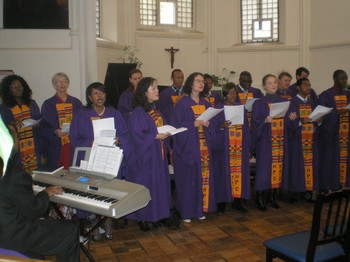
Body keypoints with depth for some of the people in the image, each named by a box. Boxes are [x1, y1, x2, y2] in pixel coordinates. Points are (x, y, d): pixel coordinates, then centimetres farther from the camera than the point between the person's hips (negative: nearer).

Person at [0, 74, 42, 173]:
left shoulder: (32, 103, 12)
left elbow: (40, 120, 15)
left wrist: (38, 124, -7)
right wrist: (12, 124, -20)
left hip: (34, 145, 2)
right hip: (17, 147, -2)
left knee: (36, 170, -3)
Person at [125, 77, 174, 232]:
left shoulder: (155, 109, 10)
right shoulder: (138, 112, -15)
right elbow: (137, 135, -20)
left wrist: (167, 133, 0)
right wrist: (156, 136, -24)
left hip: (158, 156, 8)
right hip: (145, 156, -8)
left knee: (158, 185, 12)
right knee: (144, 186, 1)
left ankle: (154, 215, 24)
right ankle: (141, 218, 15)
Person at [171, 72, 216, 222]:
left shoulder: (205, 104, 12)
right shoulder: (182, 104, -6)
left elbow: (211, 123, 17)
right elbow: (176, 126, -11)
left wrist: (208, 124, -5)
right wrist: (194, 124, -19)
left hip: (203, 147, 6)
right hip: (188, 146, -5)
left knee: (203, 177, 7)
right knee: (188, 178, -1)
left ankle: (200, 209, 20)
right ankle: (186, 212, 11)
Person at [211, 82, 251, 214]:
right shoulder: (218, 108, -1)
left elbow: (246, 127, 12)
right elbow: (214, 128, -5)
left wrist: (248, 145, 6)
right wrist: (222, 126, -24)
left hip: (240, 147, 4)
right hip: (224, 147, -4)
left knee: (239, 173, 6)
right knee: (224, 173, -2)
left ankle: (237, 201, 16)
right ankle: (221, 203, 6)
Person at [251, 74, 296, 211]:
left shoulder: (284, 101, 11)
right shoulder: (259, 103, -2)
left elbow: (287, 120, 14)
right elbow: (255, 122, -7)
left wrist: (292, 117, -6)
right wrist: (265, 120, -24)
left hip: (280, 141, 4)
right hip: (265, 141, -4)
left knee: (277, 167, 5)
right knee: (264, 167, -4)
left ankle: (272, 197, 19)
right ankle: (259, 198, 8)